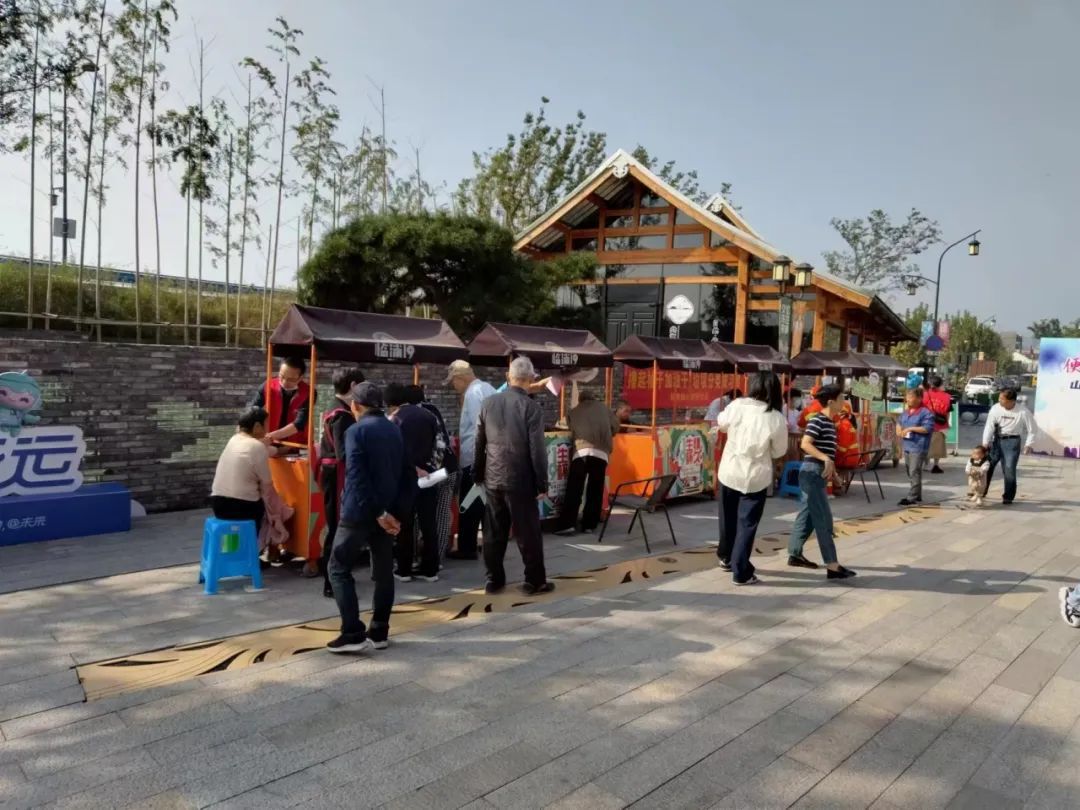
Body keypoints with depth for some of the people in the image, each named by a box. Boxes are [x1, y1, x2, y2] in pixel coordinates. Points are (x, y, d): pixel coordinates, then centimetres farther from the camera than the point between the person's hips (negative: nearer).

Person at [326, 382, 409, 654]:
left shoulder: (356, 431, -11)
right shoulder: (396, 430, 10)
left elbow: (357, 477, -18)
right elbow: (405, 473, 8)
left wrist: (378, 513, -16)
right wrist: (397, 511, 5)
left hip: (360, 512, -7)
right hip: (389, 511, 7)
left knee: (339, 569, 1)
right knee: (384, 571, 12)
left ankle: (353, 634, -5)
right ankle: (379, 633, 16)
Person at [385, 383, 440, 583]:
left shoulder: (394, 420, -6)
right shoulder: (428, 415, 7)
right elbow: (437, 444, 7)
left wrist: (415, 469, -1)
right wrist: (424, 466, 13)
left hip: (406, 476, -4)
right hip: (428, 473, 4)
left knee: (405, 524, 5)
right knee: (429, 523, 7)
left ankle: (404, 570, 10)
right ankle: (430, 569, 11)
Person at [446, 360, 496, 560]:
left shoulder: (472, 393, -14)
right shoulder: (488, 389, 13)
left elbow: (478, 429, -21)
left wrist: (471, 457, -18)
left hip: (474, 459, -9)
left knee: (469, 506, 1)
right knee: (486, 503, 15)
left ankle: (467, 549, 8)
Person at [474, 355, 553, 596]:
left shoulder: (488, 403, 2)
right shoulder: (531, 408, -12)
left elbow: (479, 443, 8)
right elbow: (537, 450, -13)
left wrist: (479, 475, 19)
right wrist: (542, 484, -6)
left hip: (493, 478, 5)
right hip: (520, 480, -5)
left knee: (493, 533, 12)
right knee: (528, 533, 5)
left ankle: (494, 580, 19)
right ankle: (534, 582, 12)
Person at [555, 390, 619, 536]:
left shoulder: (573, 412, 20)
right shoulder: (603, 407, 21)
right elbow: (615, 427, 23)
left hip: (581, 451, -1)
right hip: (601, 453, 1)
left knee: (574, 489, -3)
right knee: (595, 490, 8)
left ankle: (567, 524, -9)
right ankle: (589, 525, 9)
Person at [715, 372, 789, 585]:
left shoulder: (737, 406, -9)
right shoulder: (777, 419, -15)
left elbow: (721, 424, 11)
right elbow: (779, 452, -4)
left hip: (729, 471, 3)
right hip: (755, 477, -3)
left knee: (729, 518, 21)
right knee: (747, 523, 6)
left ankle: (726, 557, 42)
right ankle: (741, 572, 10)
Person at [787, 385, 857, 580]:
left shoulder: (830, 423, 15)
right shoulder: (817, 420, -14)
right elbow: (805, 444, -25)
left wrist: (831, 466, 16)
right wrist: (826, 459, -33)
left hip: (820, 473, 10)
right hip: (812, 472, -10)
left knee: (808, 515, 15)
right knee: (823, 519, -9)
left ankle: (794, 554, 24)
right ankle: (832, 565, -7)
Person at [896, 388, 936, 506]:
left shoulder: (925, 412, -12)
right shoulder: (906, 411, 12)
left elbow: (928, 428, -20)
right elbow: (899, 422, 26)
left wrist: (911, 428, -20)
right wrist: (899, 429, 5)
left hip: (918, 447, -9)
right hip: (907, 446, 9)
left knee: (914, 473, -8)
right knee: (910, 472, 14)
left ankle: (912, 498, -6)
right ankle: (917, 496, 25)